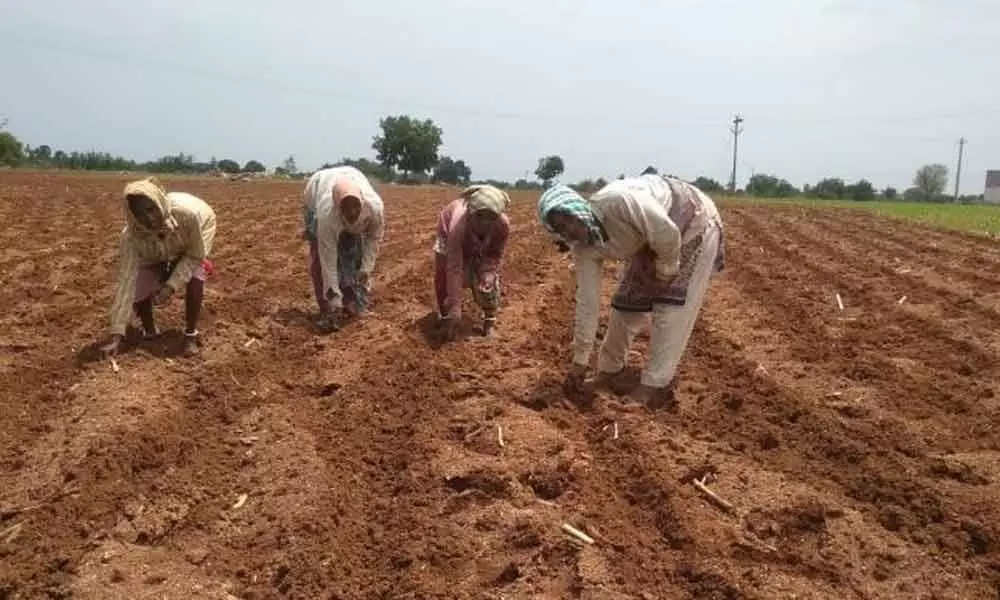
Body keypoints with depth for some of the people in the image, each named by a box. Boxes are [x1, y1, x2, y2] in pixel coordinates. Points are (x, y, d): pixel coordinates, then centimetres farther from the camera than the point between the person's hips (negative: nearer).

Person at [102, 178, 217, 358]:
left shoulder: (188, 213, -43)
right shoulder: (131, 236, -36)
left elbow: (196, 255, -26)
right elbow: (126, 281, -35)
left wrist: (172, 285, -38)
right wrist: (117, 335, -38)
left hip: (193, 246, -2)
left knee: (195, 277, -30)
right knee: (139, 285, -20)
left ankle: (191, 334, -9)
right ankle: (149, 330, 11)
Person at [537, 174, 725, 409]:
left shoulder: (617, 201, -39)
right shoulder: (584, 248, -15)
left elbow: (668, 233, -34)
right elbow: (587, 301, -11)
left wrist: (665, 272, -16)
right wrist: (580, 360, -10)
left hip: (695, 222, -6)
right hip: (652, 241, 7)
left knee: (671, 304, -11)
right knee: (627, 301, 6)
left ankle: (655, 387, -4)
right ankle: (608, 372, 22)